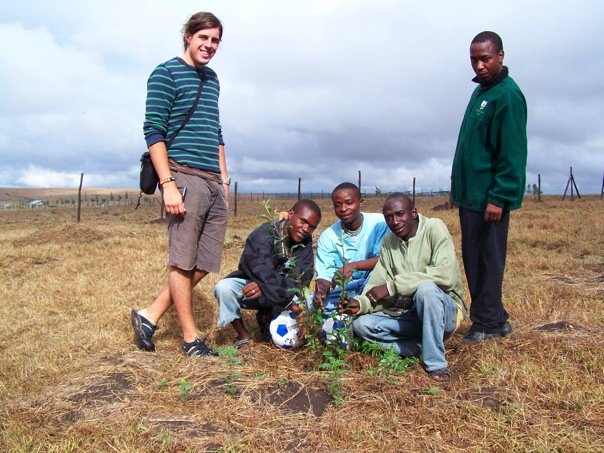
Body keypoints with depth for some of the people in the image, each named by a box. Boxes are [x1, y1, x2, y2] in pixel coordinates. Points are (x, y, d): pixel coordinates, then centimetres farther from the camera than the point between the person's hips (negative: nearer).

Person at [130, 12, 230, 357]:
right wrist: (168, 184, -16)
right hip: (184, 177, -8)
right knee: (183, 261, -1)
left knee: (204, 263, 6)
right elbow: (154, 131, -8)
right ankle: (191, 338, 10)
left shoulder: (212, 79, 21)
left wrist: (224, 178, 17)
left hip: (214, 183, 8)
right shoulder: (166, 73, -1)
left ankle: (150, 315, 18)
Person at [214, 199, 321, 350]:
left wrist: (265, 286, -38)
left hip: (279, 293, 3)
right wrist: (289, 302, -47)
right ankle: (243, 336, -9)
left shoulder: (306, 243, -7)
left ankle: (267, 317, 6)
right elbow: (261, 270, -36)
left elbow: (300, 278, -20)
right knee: (224, 287, -33)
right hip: (249, 284, -3)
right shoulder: (264, 234, -21)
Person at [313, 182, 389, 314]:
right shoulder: (328, 236, -2)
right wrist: (320, 292, -31)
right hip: (340, 294, 2)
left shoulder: (379, 223, -10)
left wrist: (353, 266, -32)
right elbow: (324, 275, -8)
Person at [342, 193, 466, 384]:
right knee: (361, 325, -13)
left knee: (426, 288, -36)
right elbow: (377, 284, -1)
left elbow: (445, 274, -28)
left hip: (444, 310, -5)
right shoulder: (389, 242, 5)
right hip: (408, 314, 6)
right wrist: (361, 303, -24)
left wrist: (393, 286, -27)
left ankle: (436, 363, -21)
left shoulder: (434, 228, -13)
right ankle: (425, 349, -9)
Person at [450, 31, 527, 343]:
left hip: (490, 197, -9)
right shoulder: (480, 91, 16)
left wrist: (499, 197, -21)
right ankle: (496, 319, 25)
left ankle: (486, 324, 11)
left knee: (488, 259, -1)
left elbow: (513, 153, -18)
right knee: (472, 259, 13)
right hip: (470, 194, 9)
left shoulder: (508, 95, -12)